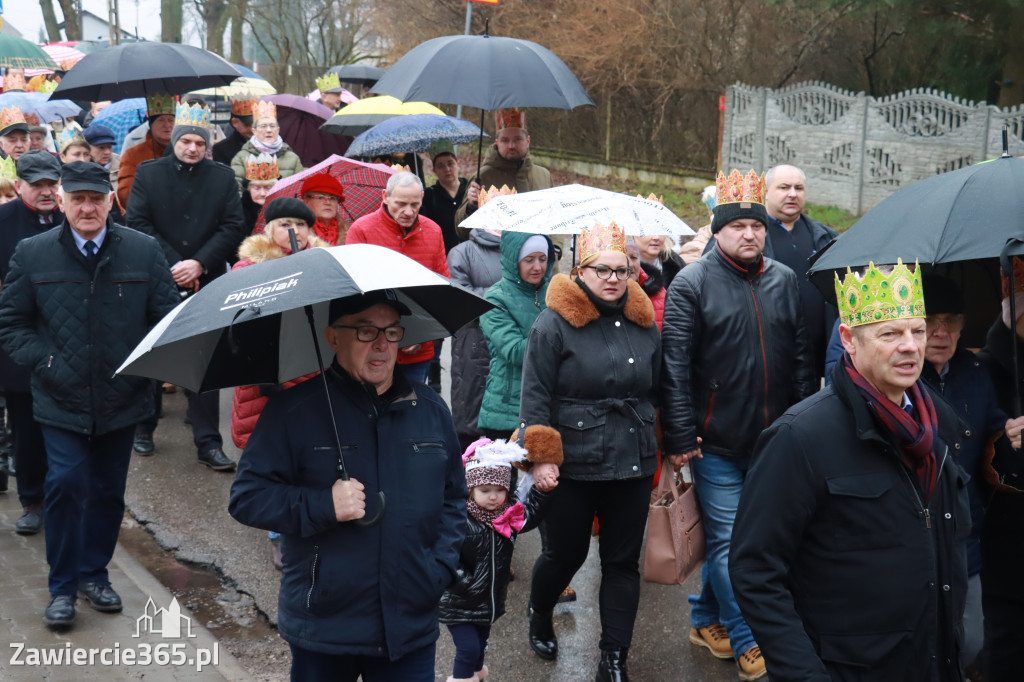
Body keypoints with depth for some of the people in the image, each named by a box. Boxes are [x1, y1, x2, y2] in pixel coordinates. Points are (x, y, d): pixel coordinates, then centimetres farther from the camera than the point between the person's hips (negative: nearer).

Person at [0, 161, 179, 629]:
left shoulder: (142, 251, 0)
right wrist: (45, 362, -9)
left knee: (108, 490, 10)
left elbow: (167, 318, 5)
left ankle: (94, 573, 30)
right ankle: (62, 586, 8)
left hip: (121, 396, 2)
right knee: (66, 482, -10)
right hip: (61, 398, -1)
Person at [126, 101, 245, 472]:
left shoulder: (222, 177, 5)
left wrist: (199, 264, -13)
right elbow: (138, 223, -5)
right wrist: (172, 265, -13)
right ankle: (143, 428, 29)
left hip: (206, 284, 0)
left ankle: (208, 442, 6)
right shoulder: (148, 173, 3)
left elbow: (232, 226, -2)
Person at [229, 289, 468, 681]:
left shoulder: (431, 410, 6)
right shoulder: (295, 410, -8)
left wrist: (441, 567, 0)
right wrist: (323, 505, -21)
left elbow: (454, 498, 14)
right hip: (321, 631, -3)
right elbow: (247, 496, -8)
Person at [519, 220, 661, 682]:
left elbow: (661, 389, 17)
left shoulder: (644, 323, 8)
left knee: (623, 561, 8)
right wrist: (541, 457, -13)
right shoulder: (555, 323, -6)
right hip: (574, 467, -4)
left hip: (633, 468, 4)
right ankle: (540, 616, 41)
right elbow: (535, 396, -8)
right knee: (565, 553, 10)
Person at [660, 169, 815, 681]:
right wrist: (680, 437, -15)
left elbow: (801, 357, 12)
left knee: (725, 537, 15)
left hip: (773, 440, 5)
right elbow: (675, 365, -11)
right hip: (717, 442, -4)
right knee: (730, 543, 1)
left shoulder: (784, 281, 8)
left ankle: (706, 621, 32)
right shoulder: (692, 284, -7)